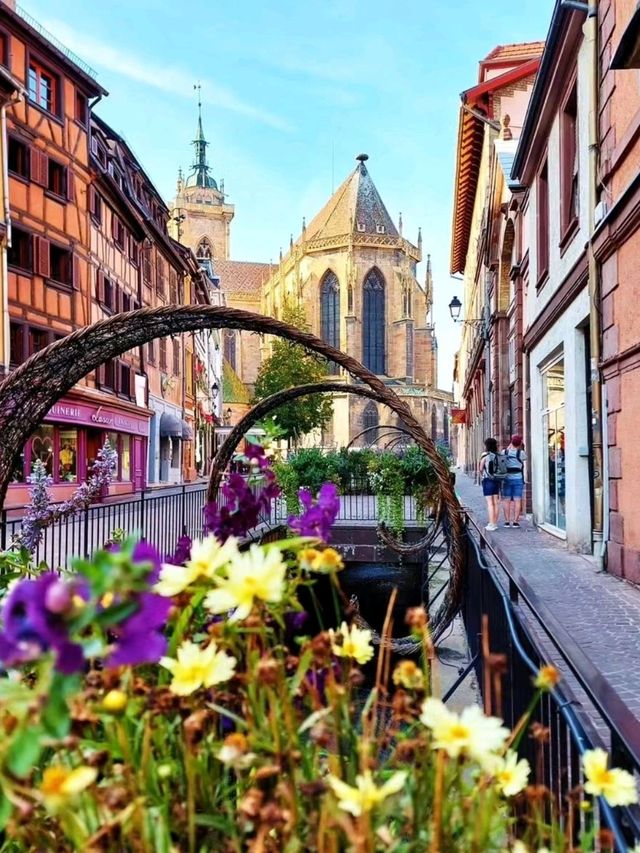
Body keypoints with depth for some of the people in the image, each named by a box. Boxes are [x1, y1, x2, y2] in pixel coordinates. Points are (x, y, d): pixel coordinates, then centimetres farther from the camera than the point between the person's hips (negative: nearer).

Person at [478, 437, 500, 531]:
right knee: (496, 503, 8)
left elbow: (480, 469, -6)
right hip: (497, 480, 5)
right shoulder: (498, 456, 6)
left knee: (490, 503, -5)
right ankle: (495, 523, 14)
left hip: (487, 481, -5)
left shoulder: (485, 456, -8)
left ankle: (491, 524, -6)